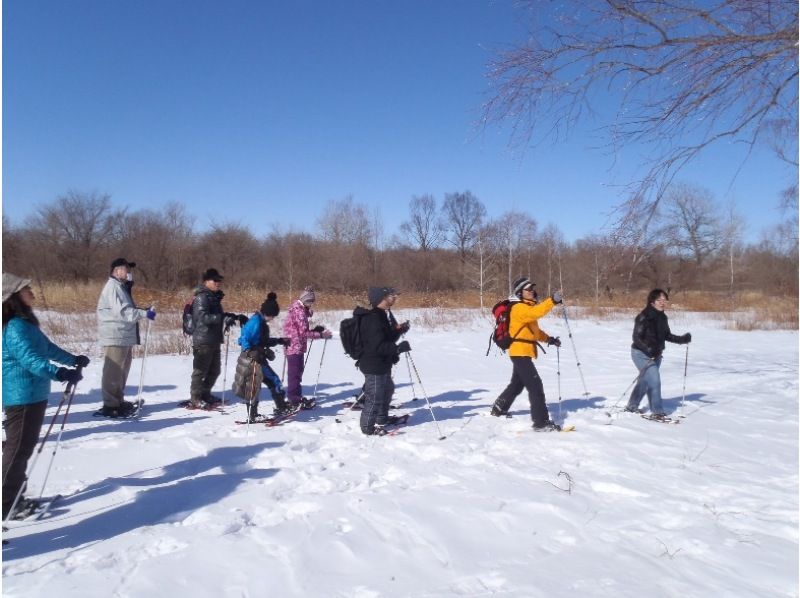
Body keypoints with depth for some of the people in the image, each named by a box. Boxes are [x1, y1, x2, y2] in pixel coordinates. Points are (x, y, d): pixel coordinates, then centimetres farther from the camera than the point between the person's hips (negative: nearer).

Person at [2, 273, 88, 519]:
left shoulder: (25, 323, 12)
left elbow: (47, 347, 24)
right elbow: (30, 359, -33)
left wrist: (73, 359, 31)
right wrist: (59, 373, -45)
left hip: (33, 395, 11)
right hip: (22, 396, -11)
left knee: (24, 447, 19)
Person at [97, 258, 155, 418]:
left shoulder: (122, 286, 19)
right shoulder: (113, 287, -13)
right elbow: (122, 312, -23)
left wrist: (143, 311, 10)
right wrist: (145, 314, -23)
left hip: (125, 335, 10)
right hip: (116, 336, -10)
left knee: (122, 370, 16)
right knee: (113, 371, -6)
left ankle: (118, 401, 26)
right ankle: (110, 405, -1)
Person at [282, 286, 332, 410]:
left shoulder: (300, 310, 14)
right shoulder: (299, 312, -18)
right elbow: (304, 332, -21)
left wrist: (317, 329, 4)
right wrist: (321, 334, -17)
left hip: (297, 347, 10)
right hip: (295, 347, -10)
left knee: (297, 372, 17)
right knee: (295, 374, -3)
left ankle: (297, 397, 28)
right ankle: (294, 401, 4)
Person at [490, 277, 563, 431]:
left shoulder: (527, 307, 18)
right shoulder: (519, 308, -14)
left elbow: (534, 330, 23)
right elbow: (535, 313, -35)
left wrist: (549, 339, 9)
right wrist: (552, 301, -42)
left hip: (523, 352, 11)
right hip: (520, 352, -11)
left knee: (517, 384, 25)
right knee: (535, 385, -14)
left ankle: (498, 409, 41)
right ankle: (541, 422, -15)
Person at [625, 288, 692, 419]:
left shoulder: (662, 317, 3)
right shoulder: (644, 317, -19)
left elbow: (667, 335, 12)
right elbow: (636, 338, -20)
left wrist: (682, 339, -3)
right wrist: (648, 350, -33)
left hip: (655, 355, 8)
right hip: (642, 354, -8)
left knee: (645, 381, 16)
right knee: (654, 380, -14)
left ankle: (632, 406, 32)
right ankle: (657, 412, -4)